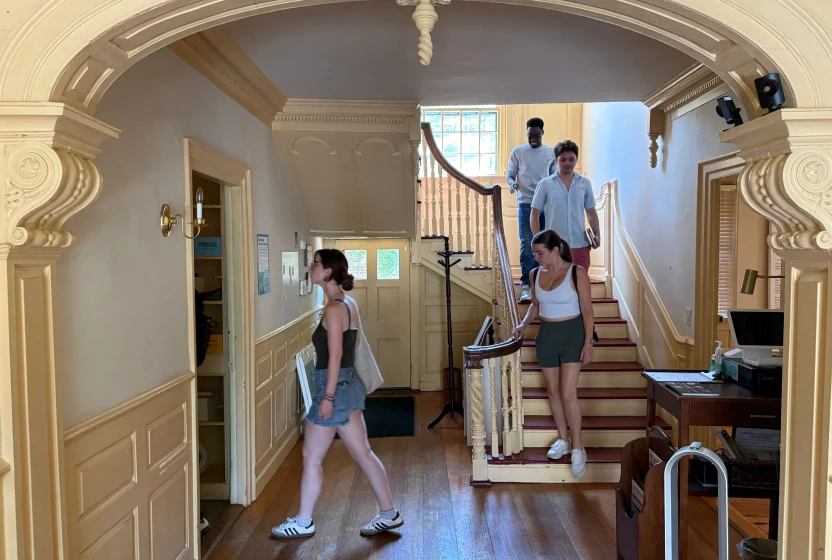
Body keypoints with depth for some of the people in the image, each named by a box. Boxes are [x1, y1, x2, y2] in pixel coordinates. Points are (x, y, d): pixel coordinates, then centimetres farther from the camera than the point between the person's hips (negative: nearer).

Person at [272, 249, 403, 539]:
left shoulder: (333, 308, -17)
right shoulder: (349, 303, 10)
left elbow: (335, 355, -20)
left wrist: (328, 397, -18)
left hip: (334, 386, -9)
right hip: (350, 384, 9)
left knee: (312, 457, 5)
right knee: (363, 453, 14)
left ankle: (303, 523, 19)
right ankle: (389, 514, 20)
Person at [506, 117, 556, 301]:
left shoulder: (551, 153, 8)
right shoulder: (518, 152, 5)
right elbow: (509, 173, 6)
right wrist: (512, 183, -17)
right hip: (526, 203, -2)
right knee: (526, 243, -9)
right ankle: (525, 285, -8)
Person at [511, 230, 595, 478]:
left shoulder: (576, 273, -12)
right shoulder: (535, 274, 1)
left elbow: (587, 310, -9)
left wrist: (588, 342, -13)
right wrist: (524, 323, 2)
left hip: (571, 334, -5)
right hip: (546, 335, 5)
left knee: (568, 394, -9)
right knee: (553, 391, 11)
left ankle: (577, 447, 7)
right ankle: (563, 440, 28)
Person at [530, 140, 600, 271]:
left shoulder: (585, 183, 8)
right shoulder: (545, 185, 0)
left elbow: (591, 213, 14)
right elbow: (534, 215, 2)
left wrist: (597, 234, 0)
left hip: (580, 245, 2)